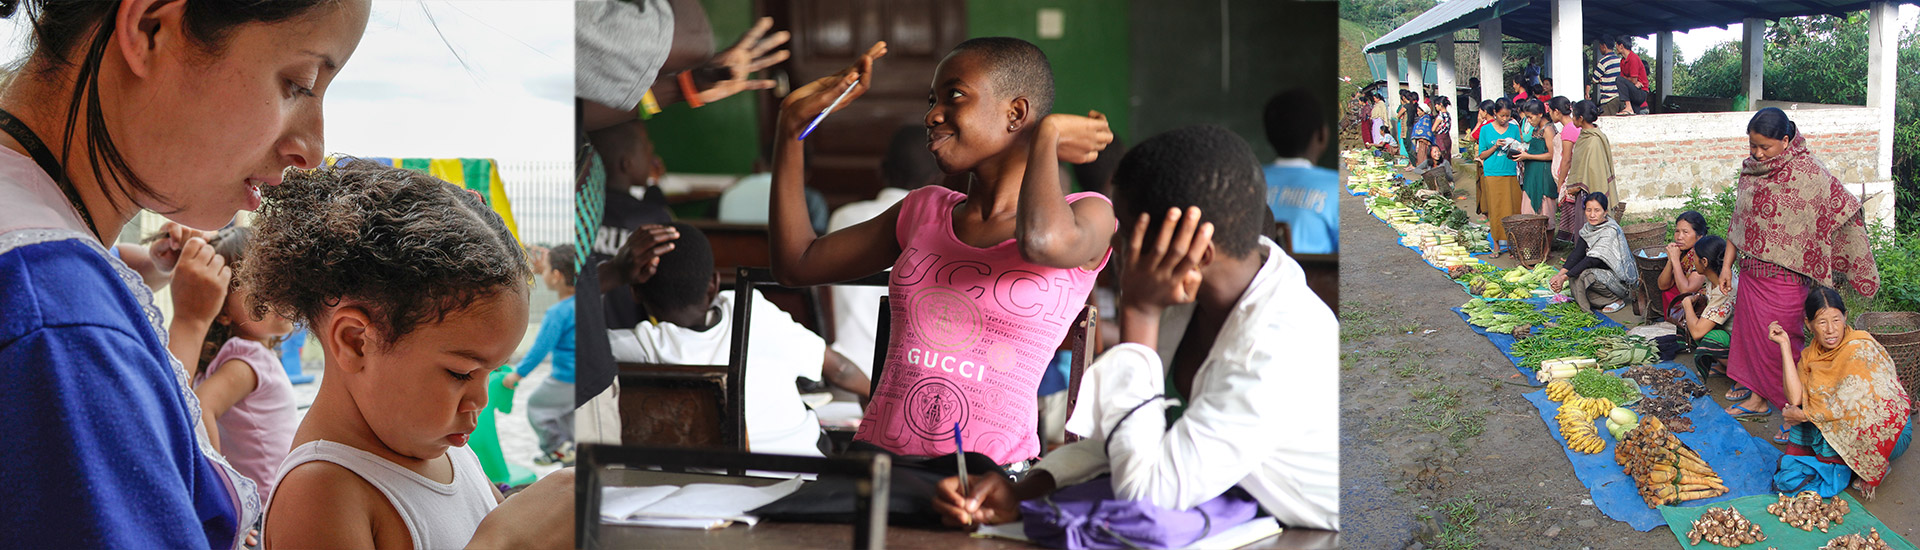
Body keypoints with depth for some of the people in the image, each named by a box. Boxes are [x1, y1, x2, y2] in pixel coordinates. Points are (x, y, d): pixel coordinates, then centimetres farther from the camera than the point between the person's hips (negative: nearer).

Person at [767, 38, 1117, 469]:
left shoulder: (1086, 215, 3)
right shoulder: (924, 211, 19)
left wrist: (1046, 133, -3)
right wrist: (793, 119, 22)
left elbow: (1042, 240, -23)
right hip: (875, 460, 4)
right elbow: (796, 264, 25)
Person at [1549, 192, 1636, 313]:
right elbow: (1577, 253, -8)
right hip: (1602, 271, 8)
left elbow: (1593, 260, -29)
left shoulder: (1611, 231, -24)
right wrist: (1560, 274, -24)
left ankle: (1617, 300, -8)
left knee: (1585, 275, -27)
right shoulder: (1589, 228, 0)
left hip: (1622, 278, -8)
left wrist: (1565, 277, -31)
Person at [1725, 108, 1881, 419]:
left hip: (1782, 275, -6)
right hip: (1750, 271, 6)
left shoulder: (1807, 172, -15)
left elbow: (1845, 210, -13)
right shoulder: (1751, 168, 4)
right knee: (1751, 332, 14)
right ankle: (1758, 397, 29)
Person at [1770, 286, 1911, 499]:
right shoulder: (1811, 354, -1)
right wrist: (1785, 345, -13)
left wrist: (1804, 415, -13)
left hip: (1890, 433, -6)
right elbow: (1796, 398, -15)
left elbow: (1851, 404, -24)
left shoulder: (1861, 348, -21)